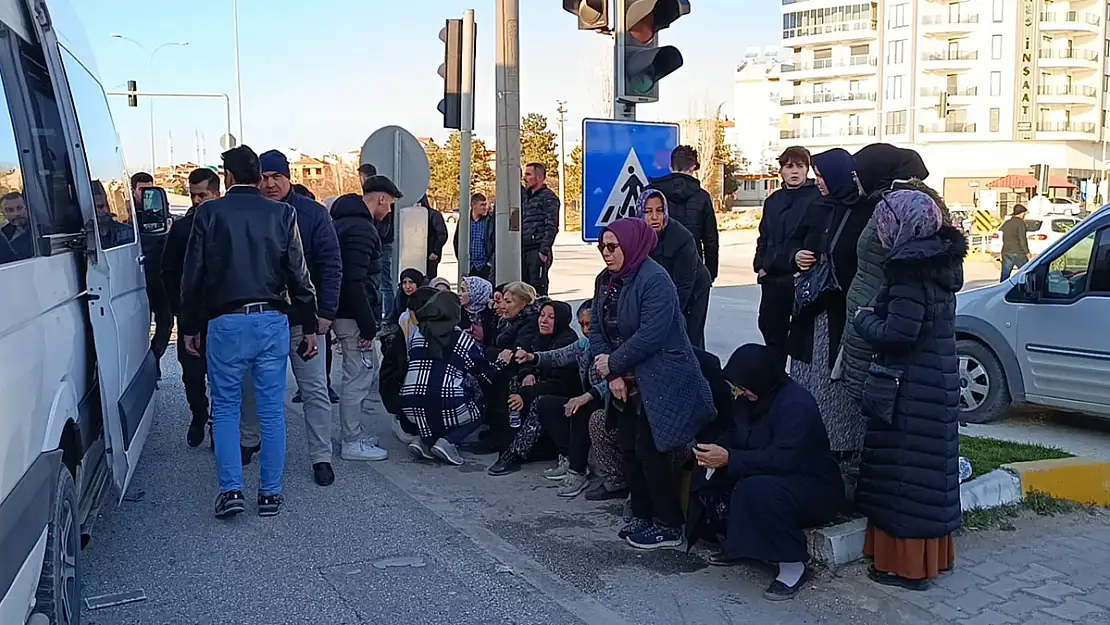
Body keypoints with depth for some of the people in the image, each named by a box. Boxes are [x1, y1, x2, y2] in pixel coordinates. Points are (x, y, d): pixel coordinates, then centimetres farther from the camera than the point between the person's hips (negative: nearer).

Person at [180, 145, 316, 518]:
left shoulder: (209, 213, 0)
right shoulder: (282, 214, 3)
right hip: (273, 322, 1)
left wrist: (190, 326, 11)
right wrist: (309, 324, 9)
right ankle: (270, 494, 11)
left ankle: (231, 491, 4)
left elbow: (194, 275, 2)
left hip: (225, 322, -1)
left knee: (225, 408, 11)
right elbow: (298, 274, 3)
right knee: (272, 410, 7)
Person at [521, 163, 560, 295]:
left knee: (538, 289, -9)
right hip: (523, 251, 8)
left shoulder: (548, 198, -5)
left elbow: (552, 227, -13)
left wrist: (544, 251, -19)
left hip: (538, 251, -8)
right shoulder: (526, 197, 20)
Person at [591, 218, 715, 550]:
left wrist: (614, 363, -17)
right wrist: (612, 374, -9)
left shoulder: (655, 280, -19)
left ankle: (669, 525, 10)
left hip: (660, 383, -8)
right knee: (629, 449, 12)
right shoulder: (605, 280, 7)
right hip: (626, 382, 8)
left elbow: (650, 334, -26)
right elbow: (596, 329, 3)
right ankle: (642, 516, 27)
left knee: (650, 451, -4)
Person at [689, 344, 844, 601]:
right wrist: (716, 450, -14)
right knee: (712, 473, -6)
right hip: (772, 476, 9)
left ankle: (794, 565, -20)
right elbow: (735, 435, 8)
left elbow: (783, 459, -35)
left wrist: (729, 459, -36)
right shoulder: (748, 398, -1)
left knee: (756, 491, -37)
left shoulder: (796, 405, -27)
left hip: (814, 489, -9)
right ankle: (738, 543, 5)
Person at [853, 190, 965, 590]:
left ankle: (907, 564, 8)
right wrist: (877, 315, 11)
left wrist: (864, 319, -6)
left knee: (904, 469, 0)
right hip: (939, 380, 9)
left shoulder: (910, 267, -18)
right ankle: (934, 553, 29)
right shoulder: (938, 261, 9)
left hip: (911, 387, -9)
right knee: (931, 466, 17)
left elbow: (899, 332, -22)